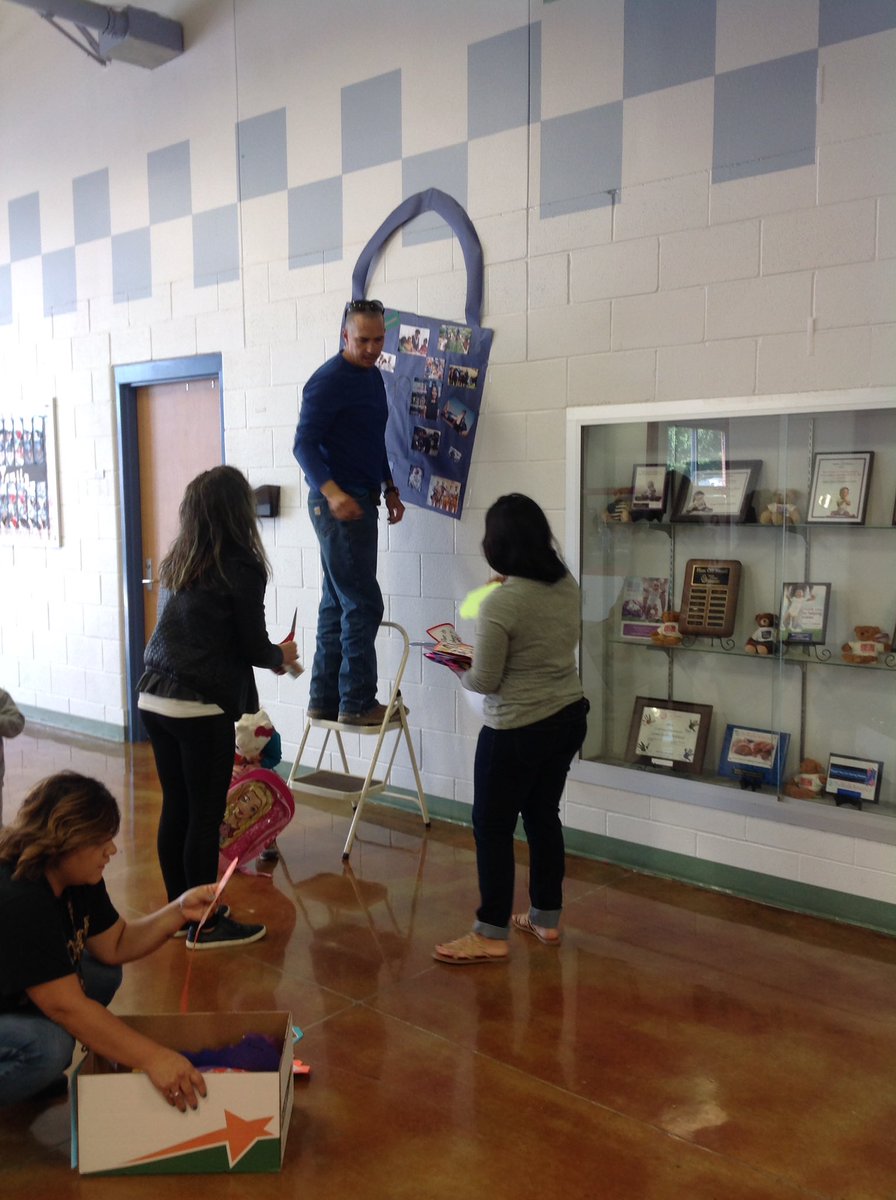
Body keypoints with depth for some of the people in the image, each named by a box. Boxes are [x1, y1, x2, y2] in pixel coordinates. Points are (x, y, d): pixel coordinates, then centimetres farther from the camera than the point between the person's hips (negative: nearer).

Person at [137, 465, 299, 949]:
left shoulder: (176, 561, 10)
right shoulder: (240, 566, -11)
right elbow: (253, 647, -7)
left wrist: (266, 653, 24)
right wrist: (282, 655, 15)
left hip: (154, 698, 7)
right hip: (201, 708, -7)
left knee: (175, 808, 16)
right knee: (205, 816, 4)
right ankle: (206, 925, 15)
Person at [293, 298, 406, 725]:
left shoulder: (373, 376, 16)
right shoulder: (328, 381, -12)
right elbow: (304, 444, -18)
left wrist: (389, 488, 18)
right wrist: (332, 492, -30)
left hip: (359, 502, 9)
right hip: (338, 505, -9)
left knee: (337, 605, 10)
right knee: (362, 605, -8)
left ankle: (324, 699, 17)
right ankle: (357, 703, -1)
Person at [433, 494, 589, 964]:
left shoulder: (500, 602, -23)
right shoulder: (568, 586, 0)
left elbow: (484, 682, -16)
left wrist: (459, 669, 3)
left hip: (517, 731, -8)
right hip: (568, 717, 8)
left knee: (492, 827, 6)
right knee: (543, 815, 19)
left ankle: (491, 935, 14)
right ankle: (546, 919, 31)